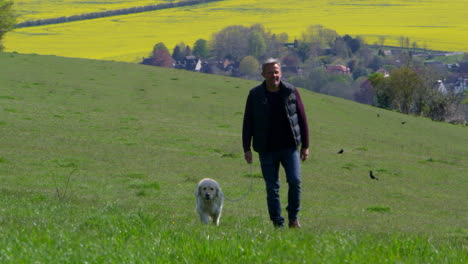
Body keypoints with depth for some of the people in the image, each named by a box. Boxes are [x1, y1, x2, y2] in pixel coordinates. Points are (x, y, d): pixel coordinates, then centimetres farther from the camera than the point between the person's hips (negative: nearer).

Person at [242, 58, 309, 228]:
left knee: (295, 181, -11)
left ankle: (293, 217, 8)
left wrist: (305, 145, 4)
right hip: (267, 149, 0)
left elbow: (302, 119, 6)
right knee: (272, 187, 1)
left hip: (290, 147, 0)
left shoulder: (291, 92, 1)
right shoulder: (255, 95, 1)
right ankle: (278, 224, 9)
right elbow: (248, 123, 4)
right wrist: (246, 148, -1)